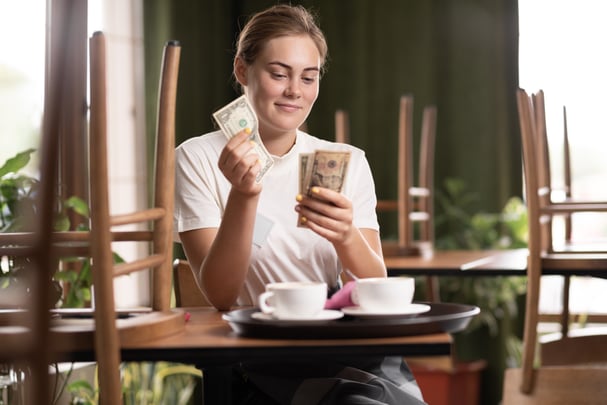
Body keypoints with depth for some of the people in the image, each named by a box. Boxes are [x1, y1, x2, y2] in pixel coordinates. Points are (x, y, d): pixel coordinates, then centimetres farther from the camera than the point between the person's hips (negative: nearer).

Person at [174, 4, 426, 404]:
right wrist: (243, 195, -21)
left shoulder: (347, 162, 11)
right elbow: (220, 296, -7)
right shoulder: (199, 159, 2)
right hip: (263, 363, -4)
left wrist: (346, 237, -18)